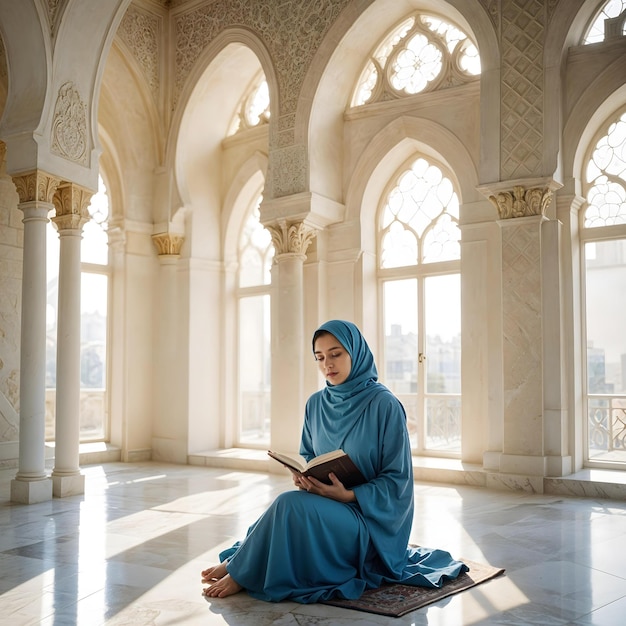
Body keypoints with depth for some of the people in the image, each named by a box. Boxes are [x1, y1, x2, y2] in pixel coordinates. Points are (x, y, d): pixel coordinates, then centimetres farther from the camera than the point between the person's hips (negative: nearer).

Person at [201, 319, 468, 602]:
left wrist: (348, 495, -24)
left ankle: (240, 573, -11)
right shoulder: (316, 403, 4)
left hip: (372, 519, -5)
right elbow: (307, 456, 15)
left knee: (290, 505, -29)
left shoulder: (384, 405, -13)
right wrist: (303, 476, -9)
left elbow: (397, 478, -11)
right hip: (327, 507, 5)